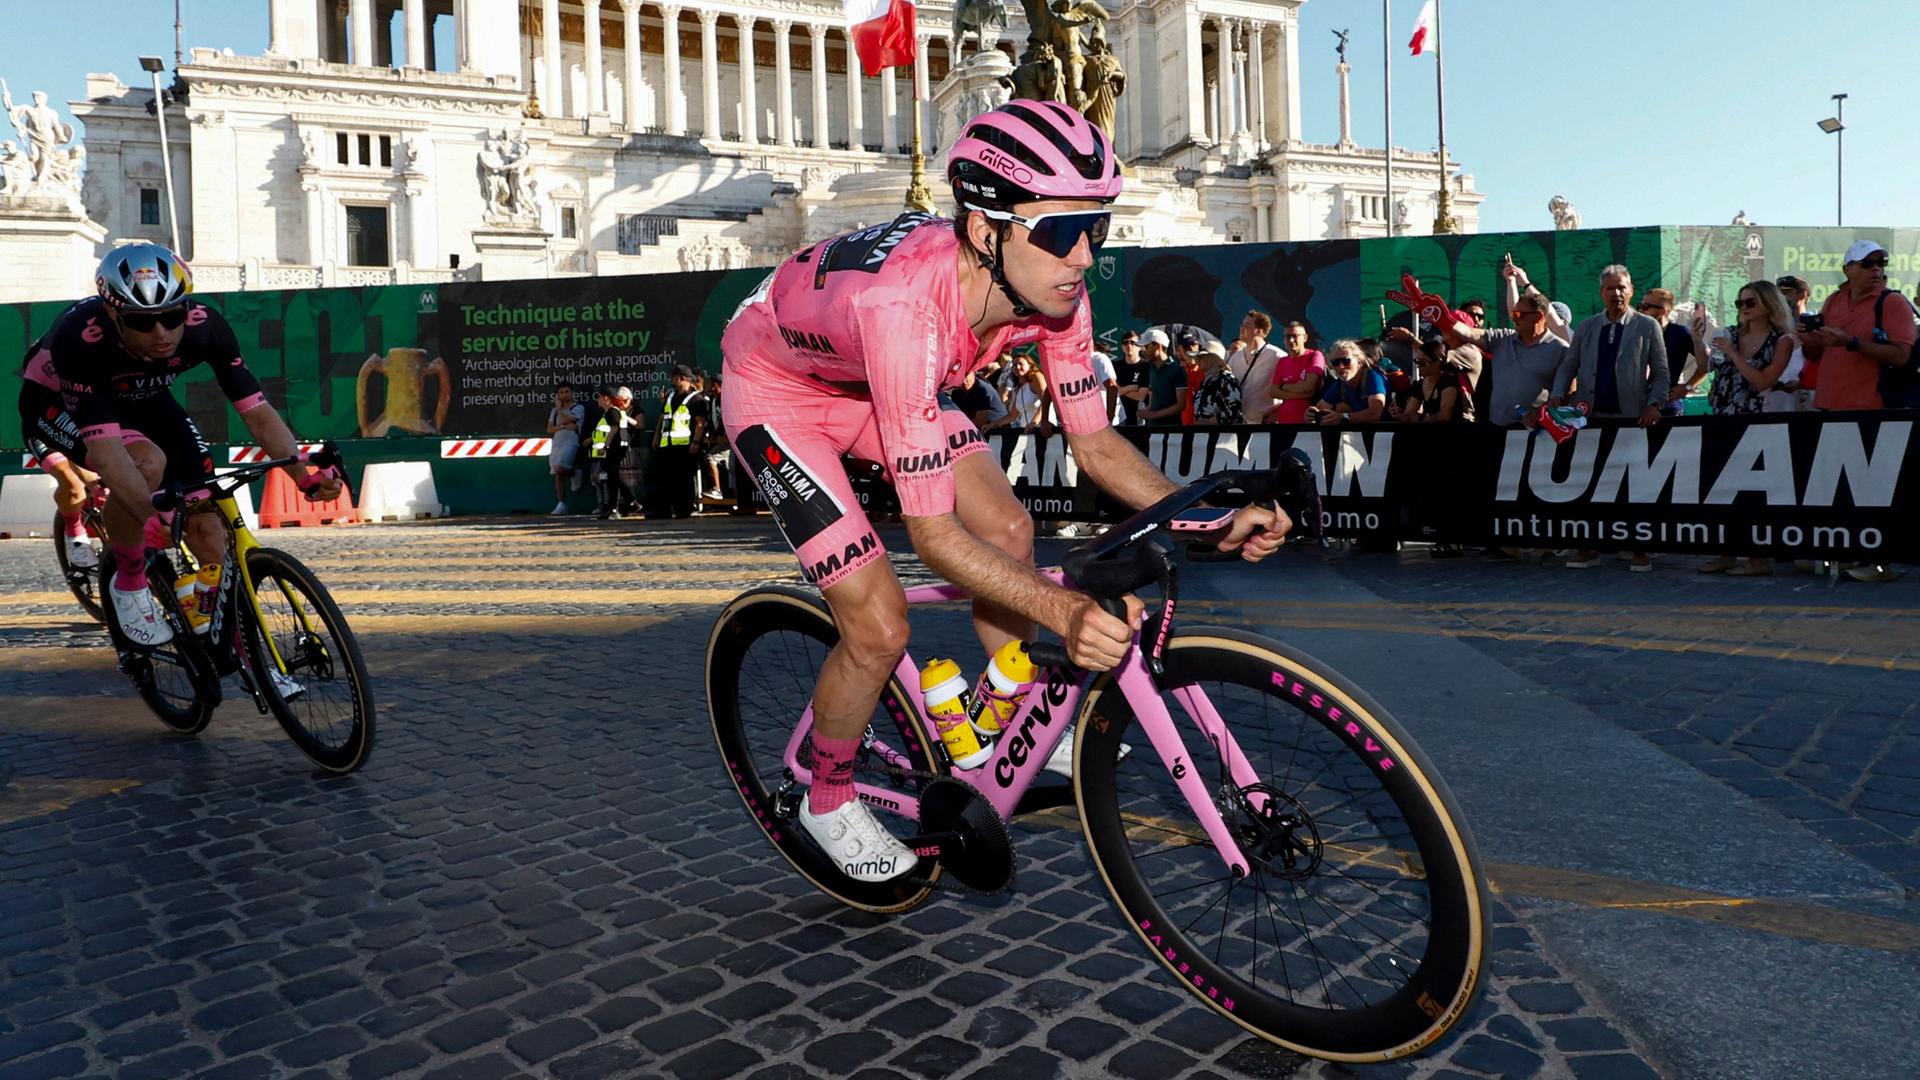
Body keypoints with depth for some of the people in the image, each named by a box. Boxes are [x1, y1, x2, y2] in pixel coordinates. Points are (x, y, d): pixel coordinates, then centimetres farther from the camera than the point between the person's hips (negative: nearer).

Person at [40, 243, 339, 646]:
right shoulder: (81, 339, -40)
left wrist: (305, 477, -43)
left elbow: (257, 411, -28)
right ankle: (129, 584, -12)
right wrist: (153, 516, -60)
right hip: (57, 402, -3)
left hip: (140, 398, 4)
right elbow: (104, 448, -46)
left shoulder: (205, 326, -31)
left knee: (210, 537, -10)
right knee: (148, 463, -36)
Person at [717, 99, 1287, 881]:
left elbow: (1094, 444, -14)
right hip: (778, 387, -6)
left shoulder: (1049, 286, -24)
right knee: (880, 629, -12)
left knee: (1008, 531, -3)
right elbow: (932, 532, -41)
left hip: (872, 377, 6)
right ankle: (829, 801, 16)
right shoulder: (908, 306, -43)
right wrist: (1064, 610, -54)